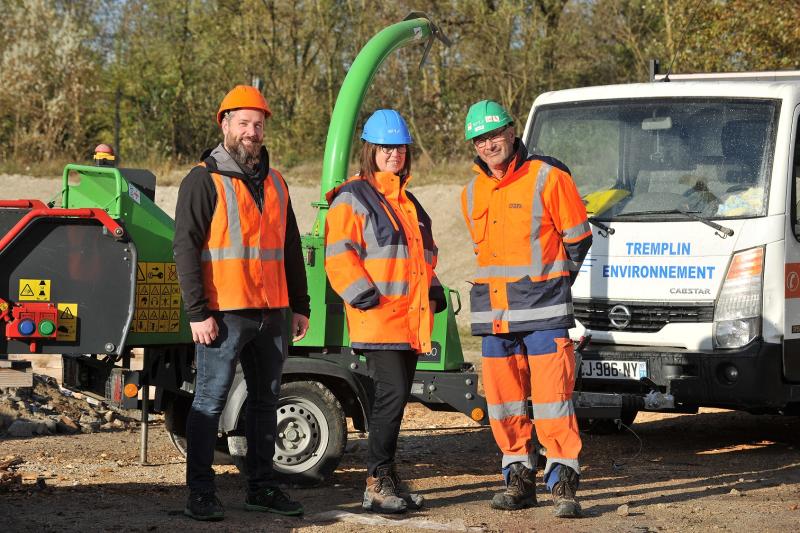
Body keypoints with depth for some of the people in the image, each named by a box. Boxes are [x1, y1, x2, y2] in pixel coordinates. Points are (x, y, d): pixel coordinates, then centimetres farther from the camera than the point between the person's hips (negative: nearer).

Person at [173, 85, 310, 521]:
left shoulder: (274, 184, 16)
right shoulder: (204, 181, -5)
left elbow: (291, 249, 22)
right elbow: (185, 248, -9)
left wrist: (300, 306, 16)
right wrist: (198, 312, -15)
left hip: (272, 314, 7)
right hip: (225, 315, -7)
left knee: (265, 400, 11)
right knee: (210, 402, -4)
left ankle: (261, 487, 20)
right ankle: (200, 493, 0)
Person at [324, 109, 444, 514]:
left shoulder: (407, 202, 22)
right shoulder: (353, 199, -4)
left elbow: (426, 253, 30)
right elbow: (339, 255, -12)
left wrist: (432, 295, 17)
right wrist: (368, 298, -17)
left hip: (410, 320, 8)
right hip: (378, 321, -8)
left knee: (396, 397, 10)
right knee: (392, 394, -14)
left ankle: (387, 477, 16)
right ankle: (377, 484, -11)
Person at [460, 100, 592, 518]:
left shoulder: (548, 177, -5)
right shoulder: (473, 193, 12)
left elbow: (578, 238, 1)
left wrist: (551, 287, 7)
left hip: (542, 310, -6)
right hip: (493, 311, 6)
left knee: (552, 393, -10)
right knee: (503, 396, 7)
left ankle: (563, 482, -6)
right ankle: (519, 479, 17)